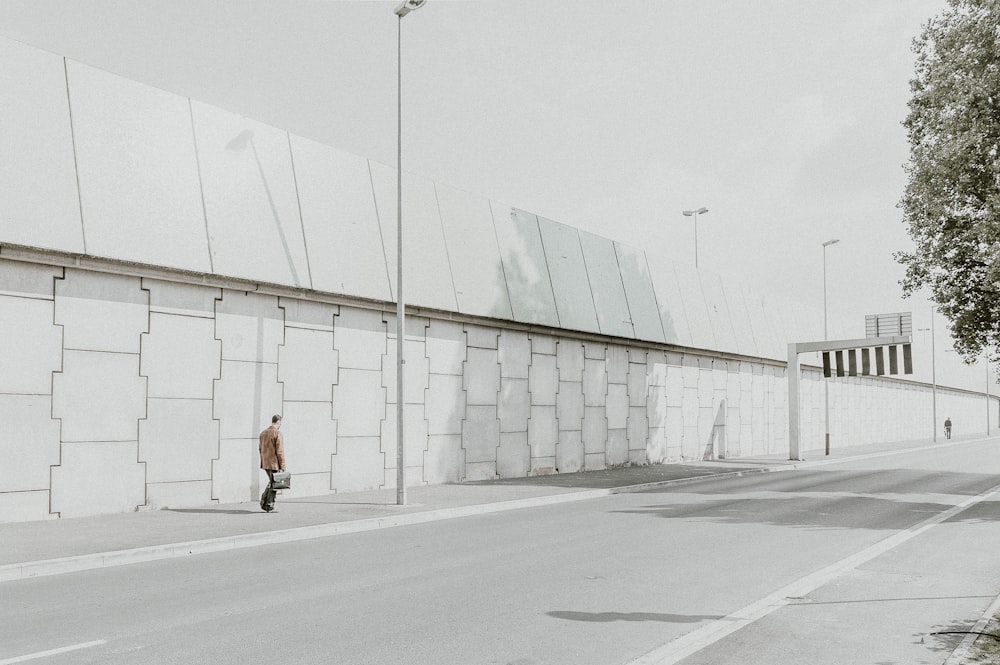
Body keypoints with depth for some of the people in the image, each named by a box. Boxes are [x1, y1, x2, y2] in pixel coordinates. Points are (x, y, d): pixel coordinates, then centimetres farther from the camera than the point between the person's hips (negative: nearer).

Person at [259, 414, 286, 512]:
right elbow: (280, 451, -15)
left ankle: (264, 500, 12)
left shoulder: (263, 433, 11)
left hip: (265, 463, 7)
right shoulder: (277, 433, -13)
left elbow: (261, 449, 16)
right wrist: (282, 465, -11)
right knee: (274, 484, 3)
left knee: (271, 481, 21)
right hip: (274, 463, -7)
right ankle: (269, 505, 5)